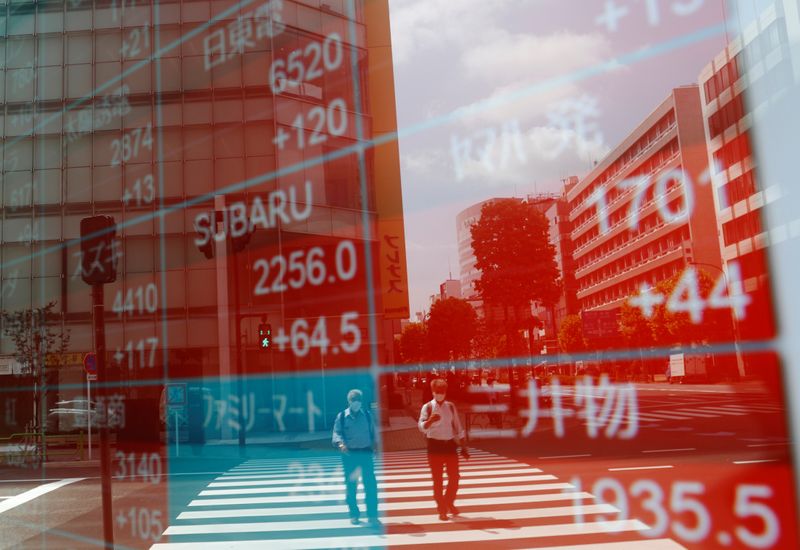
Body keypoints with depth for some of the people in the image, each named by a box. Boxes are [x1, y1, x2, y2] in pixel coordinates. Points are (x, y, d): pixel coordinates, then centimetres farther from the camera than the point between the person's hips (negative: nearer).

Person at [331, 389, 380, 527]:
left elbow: (372, 433, 10)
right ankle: (354, 514, 22)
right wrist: (340, 444, -26)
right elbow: (336, 433, -8)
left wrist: (373, 447, 5)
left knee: (370, 484, -6)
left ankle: (372, 515, 1)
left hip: (365, 453, 1)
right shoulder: (342, 416, 0)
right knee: (351, 485, 7)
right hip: (349, 454, 0)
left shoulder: (367, 415, 5)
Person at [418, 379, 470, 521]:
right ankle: (441, 509, 13)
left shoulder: (450, 406, 7)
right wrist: (431, 420, -40)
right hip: (435, 445, -3)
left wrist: (463, 447, 10)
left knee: (454, 477, 4)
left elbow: (457, 427, 12)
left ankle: (449, 503, 29)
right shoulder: (428, 407, -5)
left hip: (450, 444, 3)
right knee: (438, 479, 0)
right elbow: (422, 427, -19)